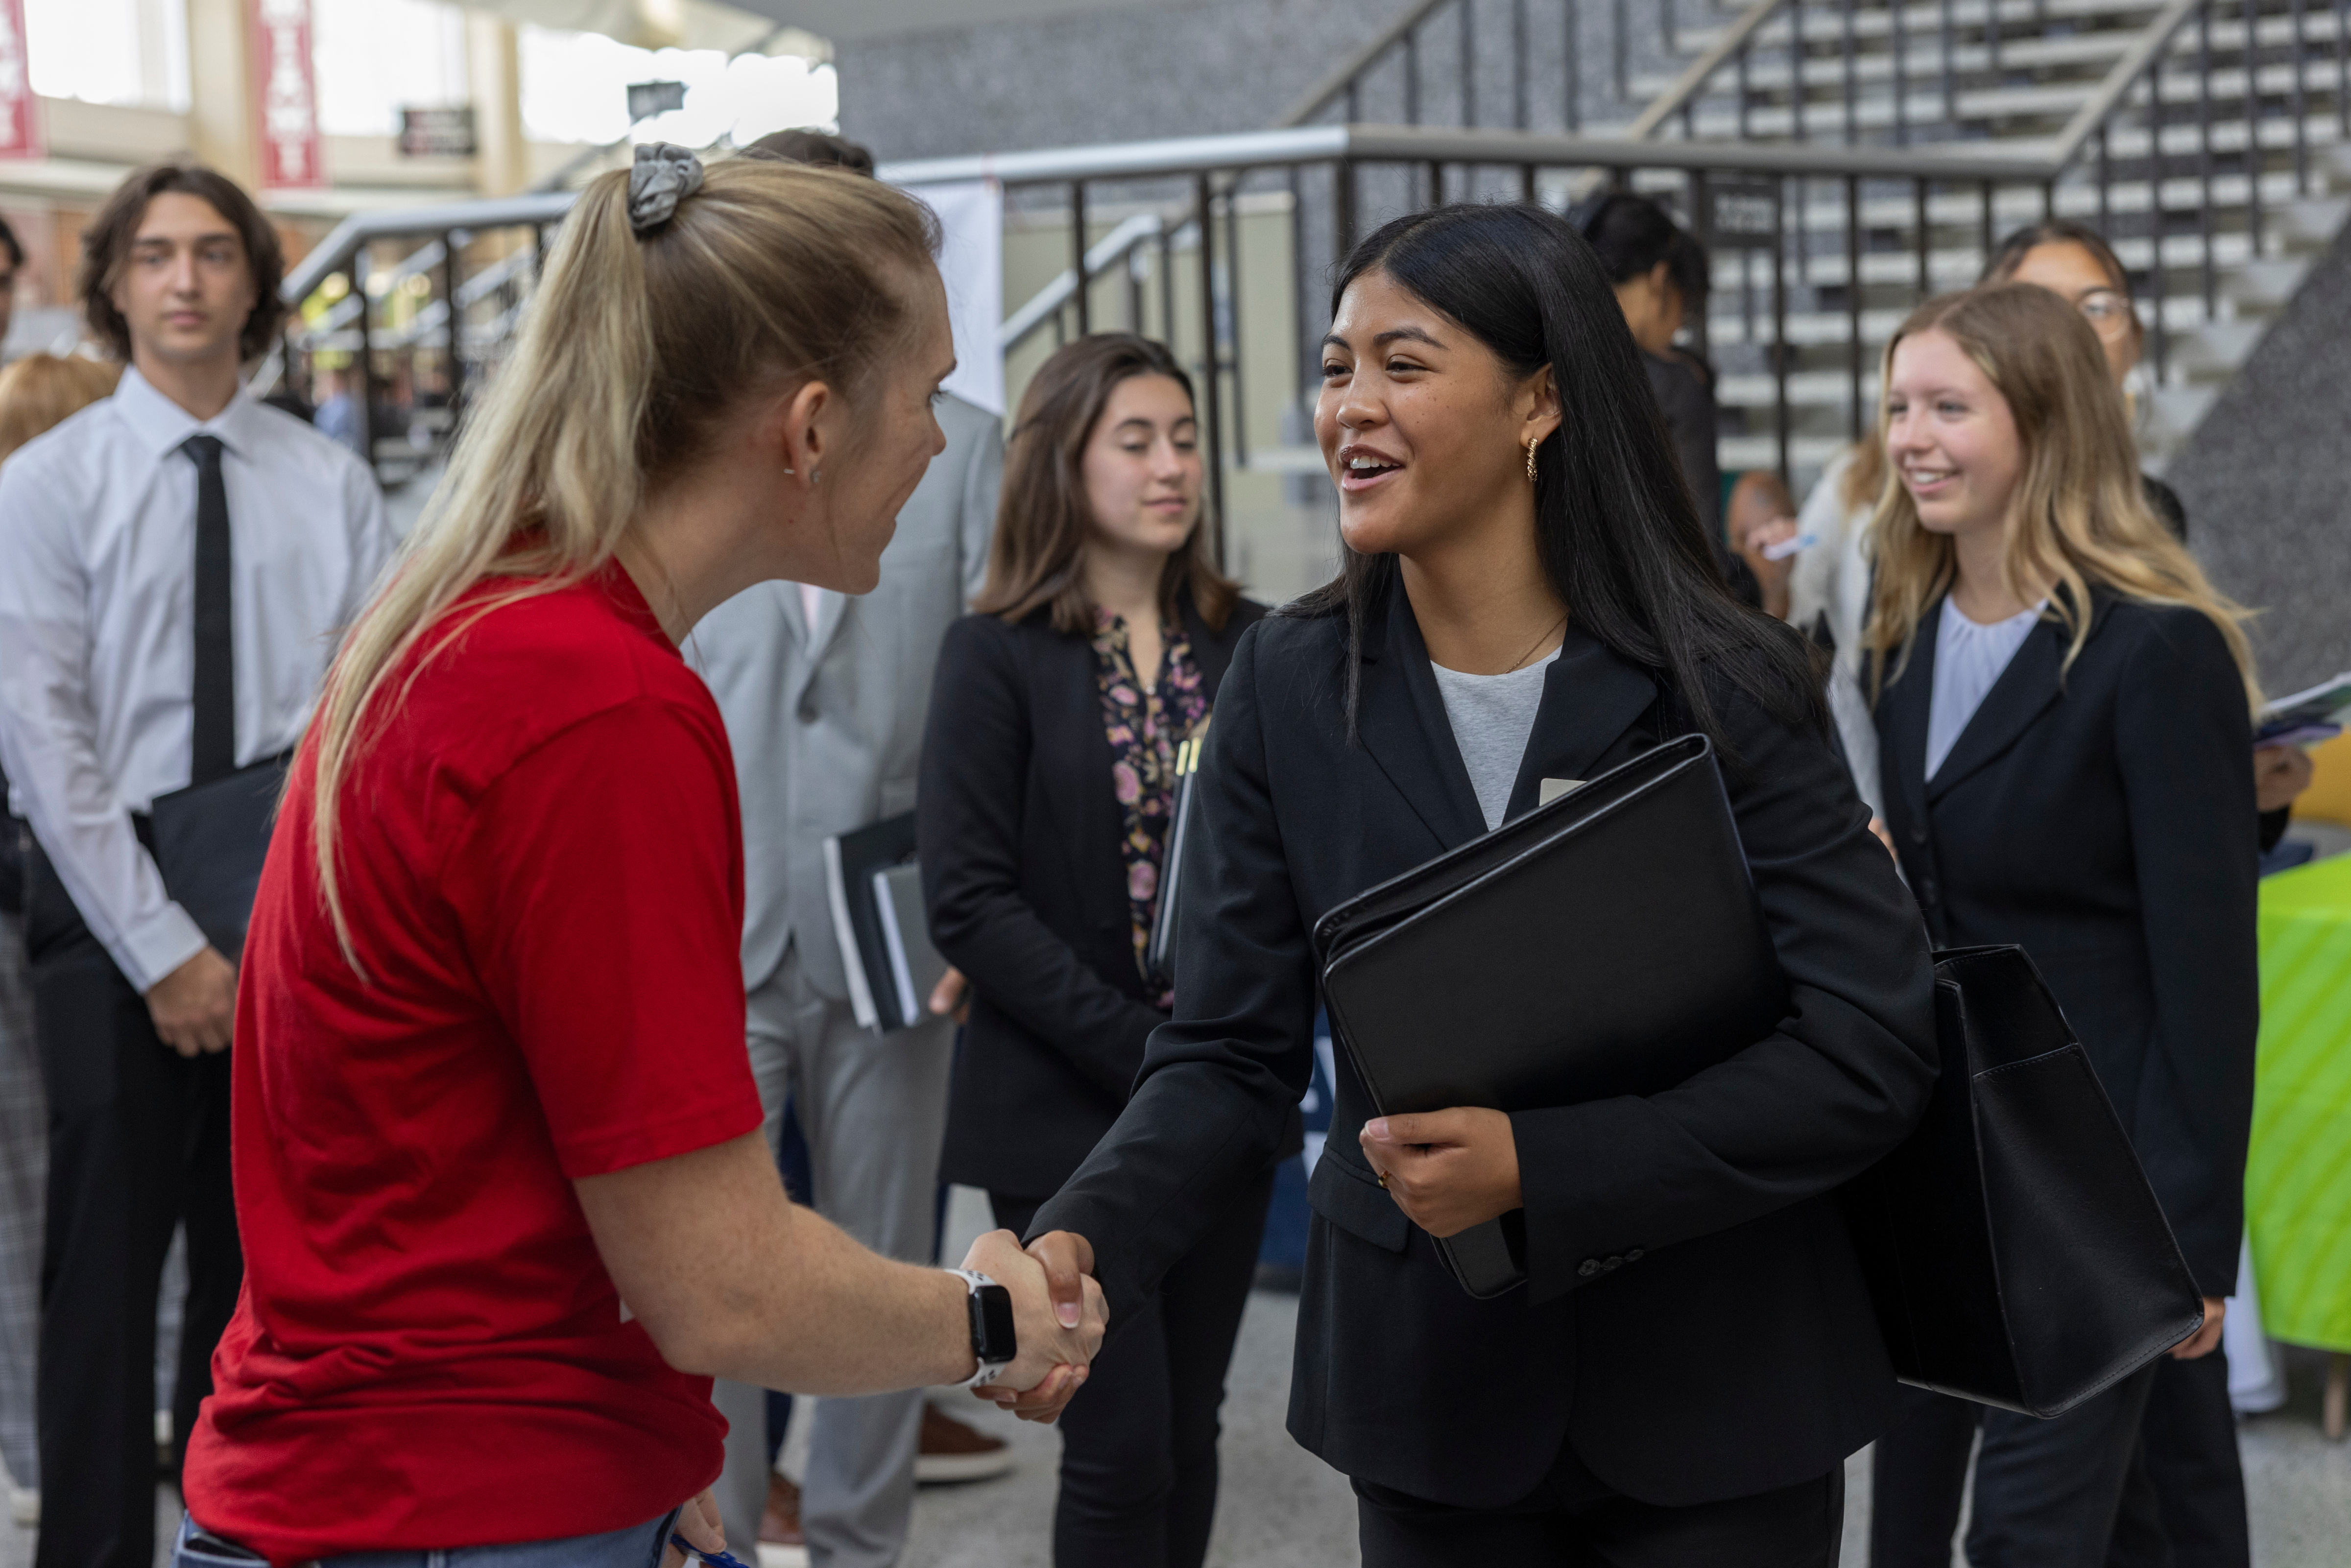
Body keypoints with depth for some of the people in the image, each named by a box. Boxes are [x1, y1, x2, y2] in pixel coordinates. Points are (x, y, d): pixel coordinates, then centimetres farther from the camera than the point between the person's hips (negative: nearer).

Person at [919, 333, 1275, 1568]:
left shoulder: (1245, 646, 7)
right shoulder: (999, 656, -4)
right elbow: (970, 904, -10)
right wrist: (1143, 1051, -16)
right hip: (1067, 1118, -4)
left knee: (1189, 1435, 10)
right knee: (1122, 1451, -4)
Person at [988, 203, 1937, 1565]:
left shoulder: (1722, 687, -10)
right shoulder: (1289, 686, -2)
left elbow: (1870, 1052, -15)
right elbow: (1232, 1052, -2)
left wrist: (1539, 1167, -25)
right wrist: (1086, 1240, -22)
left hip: (1711, 1394, -2)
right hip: (1433, 1387, 2)